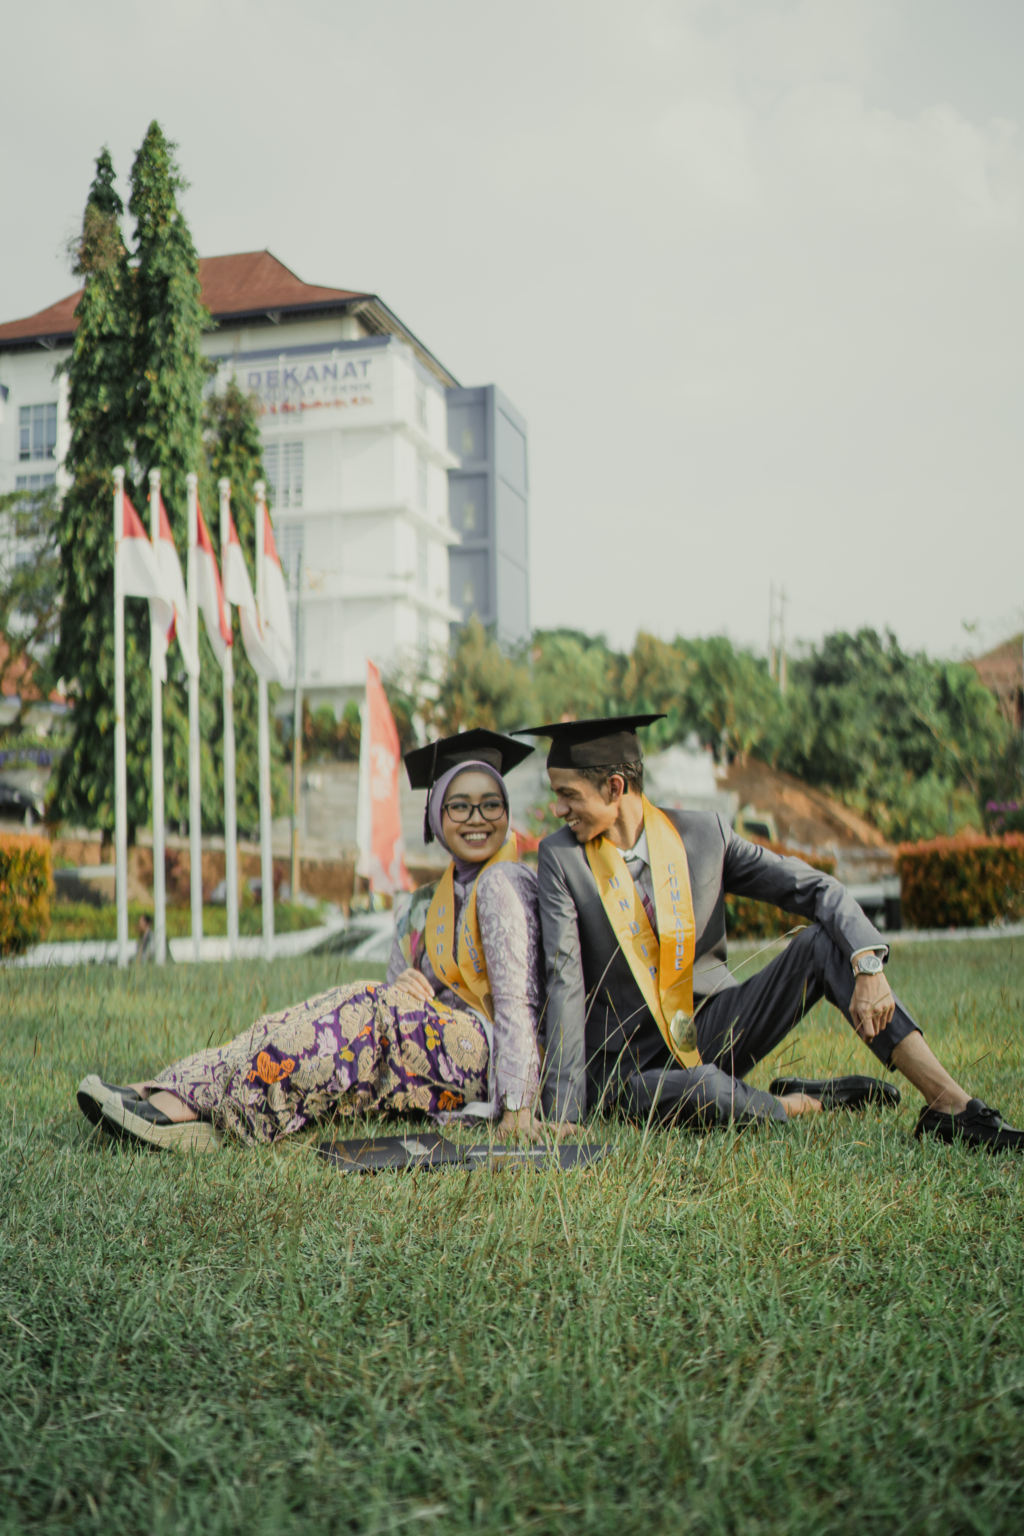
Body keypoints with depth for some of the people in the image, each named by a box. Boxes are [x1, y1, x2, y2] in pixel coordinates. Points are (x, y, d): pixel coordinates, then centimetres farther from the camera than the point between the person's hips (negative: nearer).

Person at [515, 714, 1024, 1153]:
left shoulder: (702, 833, -3)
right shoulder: (560, 857, -8)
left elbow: (816, 890, -7)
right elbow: (565, 983, -13)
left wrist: (868, 967, -26)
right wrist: (564, 1115, -17)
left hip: (714, 1027, 3)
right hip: (630, 1064, -3)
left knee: (824, 942, -17)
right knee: (703, 1093, -38)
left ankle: (950, 1103, -18)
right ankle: (805, 1103, -5)